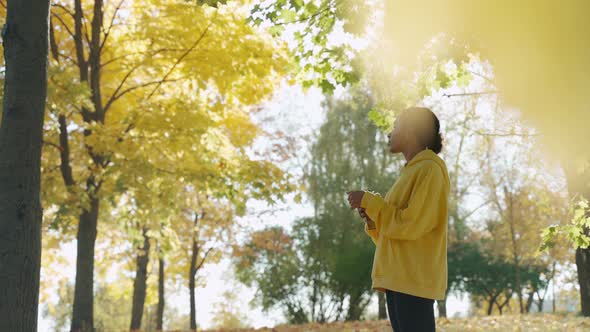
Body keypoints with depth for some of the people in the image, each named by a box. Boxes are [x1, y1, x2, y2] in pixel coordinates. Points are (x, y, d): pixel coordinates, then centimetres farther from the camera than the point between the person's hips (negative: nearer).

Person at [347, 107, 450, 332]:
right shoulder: (410, 172, 23)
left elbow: (410, 224, -16)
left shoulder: (429, 169, -7)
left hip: (415, 278, -10)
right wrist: (371, 217, 4)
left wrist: (369, 201, -10)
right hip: (397, 279, 10)